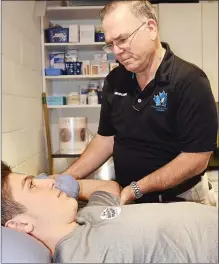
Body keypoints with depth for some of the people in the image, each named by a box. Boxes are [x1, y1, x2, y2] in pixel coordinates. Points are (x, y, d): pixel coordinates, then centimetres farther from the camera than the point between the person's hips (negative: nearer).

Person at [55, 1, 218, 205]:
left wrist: (136, 189, -20)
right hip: (128, 201, 4)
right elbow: (107, 138, 7)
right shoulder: (114, 81, 0)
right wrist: (68, 177, -3)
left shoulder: (189, 82, -17)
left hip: (180, 202, -3)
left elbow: (196, 158, -19)